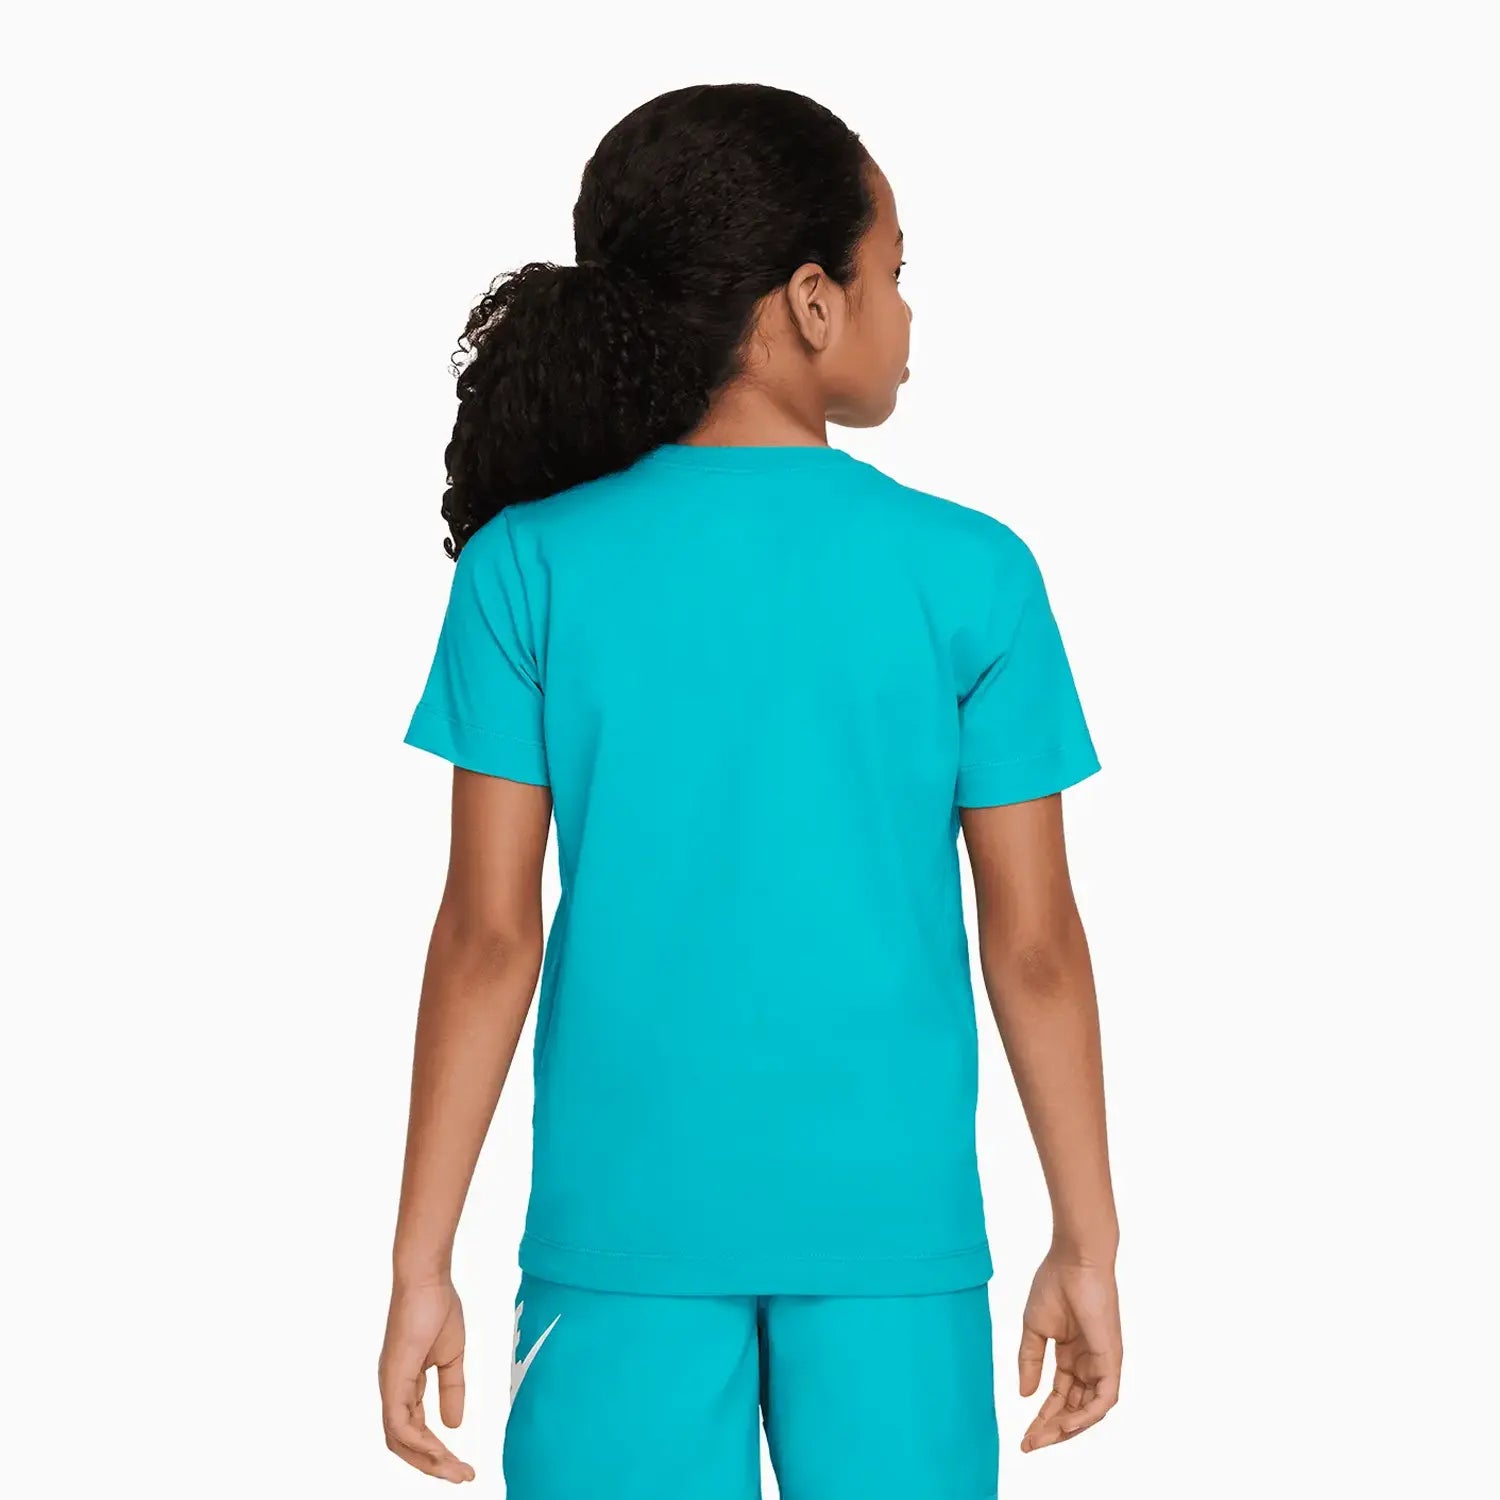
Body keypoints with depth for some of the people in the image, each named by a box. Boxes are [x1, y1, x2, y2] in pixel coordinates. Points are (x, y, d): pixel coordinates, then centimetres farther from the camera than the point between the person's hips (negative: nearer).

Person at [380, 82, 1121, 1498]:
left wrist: (422, 1264, 2)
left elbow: (490, 932, -5)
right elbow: (1034, 945, -2)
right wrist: (1086, 1246, 8)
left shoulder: (532, 569, -5)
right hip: (891, 1224, 0)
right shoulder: (969, 574, -5)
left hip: (626, 1223, 0)